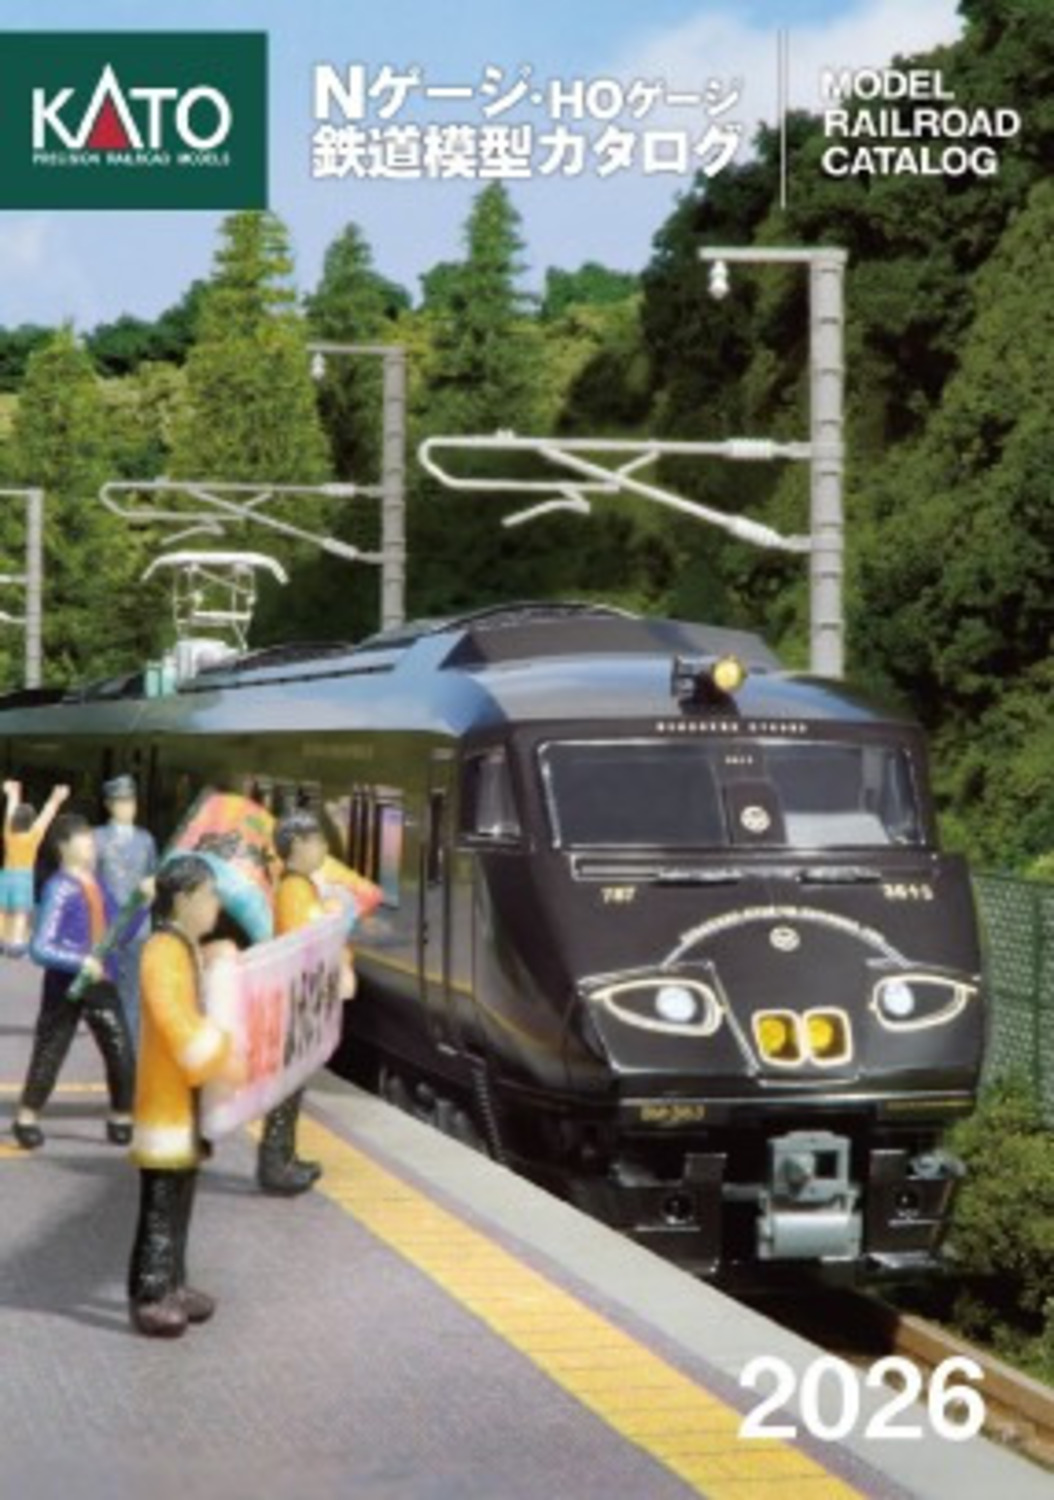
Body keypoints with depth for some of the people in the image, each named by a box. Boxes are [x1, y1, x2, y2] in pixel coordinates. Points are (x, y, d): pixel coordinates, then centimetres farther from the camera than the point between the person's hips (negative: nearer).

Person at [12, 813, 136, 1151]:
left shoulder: (97, 885, 8)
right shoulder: (59, 889, -14)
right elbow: (40, 948, -20)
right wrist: (80, 962, -30)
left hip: (101, 982, 6)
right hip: (66, 984, -6)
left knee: (122, 1053, 4)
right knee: (50, 1051, 3)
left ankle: (121, 1121, 15)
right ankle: (27, 1119, 18)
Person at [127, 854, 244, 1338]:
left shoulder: (189, 948, 13)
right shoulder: (163, 951, -19)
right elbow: (175, 1021, -27)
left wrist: (227, 1055, 16)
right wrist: (219, 1061, -25)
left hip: (188, 1094, 10)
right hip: (168, 1095, -10)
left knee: (180, 1199, 15)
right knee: (161, 1203, -6)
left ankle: (171, 1286, 24)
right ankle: (149, 1298, -2)